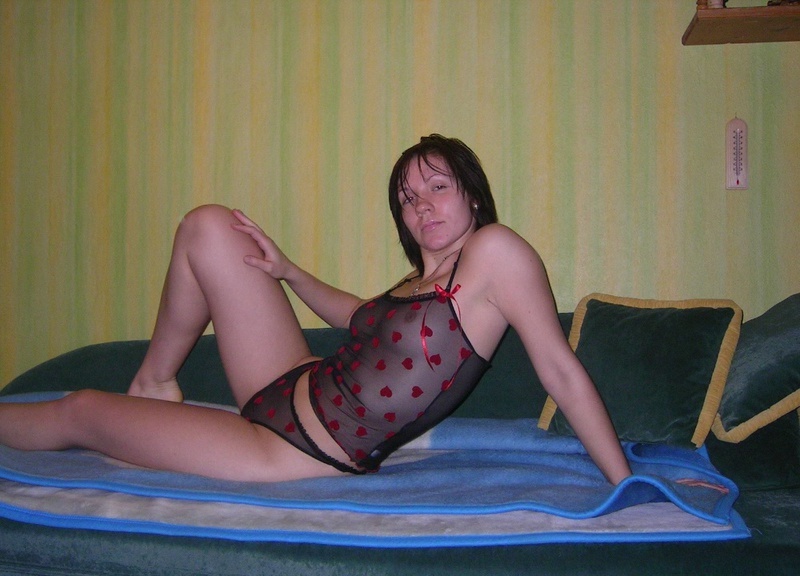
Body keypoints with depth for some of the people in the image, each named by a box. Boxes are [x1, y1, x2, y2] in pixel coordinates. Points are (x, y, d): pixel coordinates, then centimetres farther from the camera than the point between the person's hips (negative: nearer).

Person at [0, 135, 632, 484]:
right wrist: (286, 271, 15)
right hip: (292, 393, 8)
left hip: (292, 453, -8)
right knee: (207, 225, 8)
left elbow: (563, 371, -17)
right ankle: (155, 385, 21)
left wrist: (627, 485, -17)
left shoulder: (496, 250, -15)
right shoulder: (421, 281, 9)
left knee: (79, 411, 4)